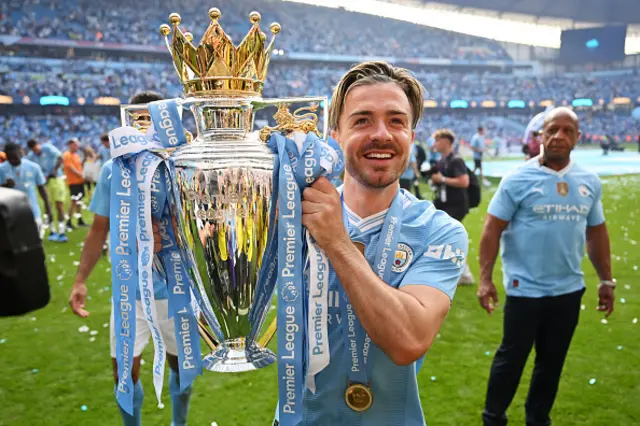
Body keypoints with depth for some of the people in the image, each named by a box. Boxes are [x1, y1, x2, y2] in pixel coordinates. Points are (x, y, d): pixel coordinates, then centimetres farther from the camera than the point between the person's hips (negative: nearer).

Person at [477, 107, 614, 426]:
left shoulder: (589, 182, 4)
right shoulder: (518, 179, -11)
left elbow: (596, 233, 13)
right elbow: (492, 230, -11)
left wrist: (606, 280, 13)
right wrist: (485, 279, -16)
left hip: (569, 289, 5)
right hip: (525, 289, -4)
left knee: (552, 361, 17)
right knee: (511, 358, 7)